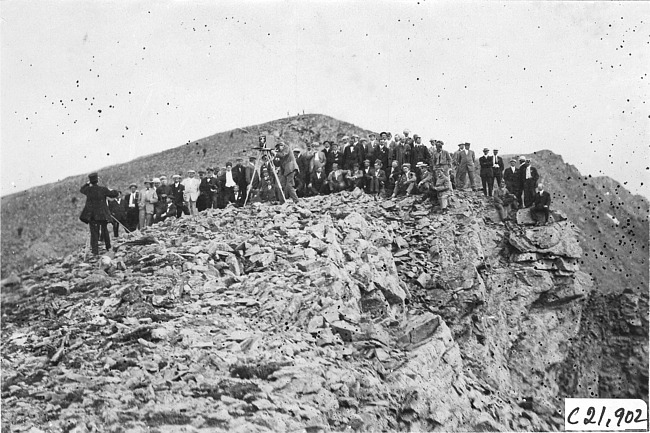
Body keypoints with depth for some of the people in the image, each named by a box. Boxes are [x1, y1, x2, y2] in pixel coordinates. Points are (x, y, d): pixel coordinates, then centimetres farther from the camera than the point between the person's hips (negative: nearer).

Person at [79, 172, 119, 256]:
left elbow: (81, 189, 19)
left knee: (94, 233, 4)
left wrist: (87, 183, 29)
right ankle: (108, 247, 30)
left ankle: (95, 251, -2)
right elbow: (115, 194, -2)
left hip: (91, 215, 1)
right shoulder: (103, 189, -12)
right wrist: (112, 190, 19)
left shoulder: (88, 189, -5)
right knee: (104, 230, 19)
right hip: (103, 214, 0)